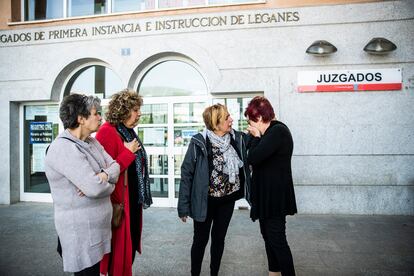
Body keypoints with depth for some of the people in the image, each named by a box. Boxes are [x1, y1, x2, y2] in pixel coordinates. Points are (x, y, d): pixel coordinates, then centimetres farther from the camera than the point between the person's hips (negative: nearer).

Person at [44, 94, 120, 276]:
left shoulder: (92, 142, 9)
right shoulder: (63, 148, -21)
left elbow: (114, 165, 3)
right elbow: (94, 188, -28)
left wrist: (103, 176, -19)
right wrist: (110, 184, -6)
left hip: (97, 226, 8)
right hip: (80, 229, -8)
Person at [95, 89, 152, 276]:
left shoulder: (128, 131, 9)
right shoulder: (107, 131, -19)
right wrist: (128, 152, -20)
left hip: (133, 198, 9)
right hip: (119, 200, -9)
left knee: (131, 241, 21)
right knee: (120, 246, 7)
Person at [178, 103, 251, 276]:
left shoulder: (237, 139, -6)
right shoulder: (199, 143, -18)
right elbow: (187, 172, -14)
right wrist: (183, 206, -13)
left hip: (228, 199, 4)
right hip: (205, 201, -3)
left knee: (219, 238, 19)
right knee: (200, 239, 13)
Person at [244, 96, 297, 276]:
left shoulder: (278, 131, -20)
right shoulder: (270, 132, 10)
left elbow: (253, 158, -26)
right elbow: (255, 157, 11)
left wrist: (256, 137, -12)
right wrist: (256, 137, 1)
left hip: (275, 195, -10)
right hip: (266, 194, 10)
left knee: (277, 239, 1)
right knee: (268, 236, 20)